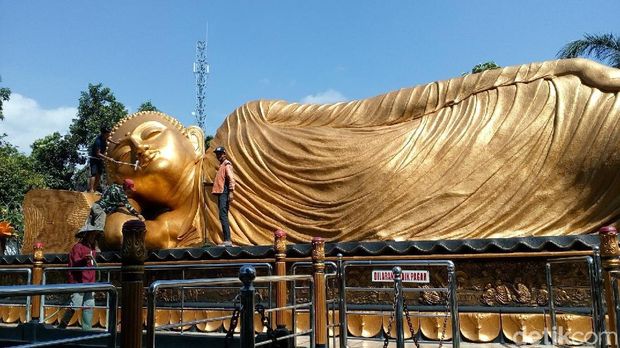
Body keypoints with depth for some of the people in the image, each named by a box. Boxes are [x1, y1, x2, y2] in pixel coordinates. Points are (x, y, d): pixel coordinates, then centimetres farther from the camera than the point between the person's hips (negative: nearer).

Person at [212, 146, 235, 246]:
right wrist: (212, 184, 18)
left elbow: (231, 179, -16)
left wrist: (231, 192, -23)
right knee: (223, 217, 8)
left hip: (224, 193, -10)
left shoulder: (227, 164, -6)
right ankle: (227, 240, 10)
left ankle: (228, 240, -19)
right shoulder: (221, 165, 22)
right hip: (220, 193, 10)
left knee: (223, 216, -16)